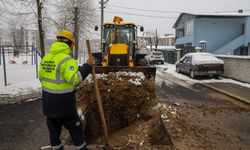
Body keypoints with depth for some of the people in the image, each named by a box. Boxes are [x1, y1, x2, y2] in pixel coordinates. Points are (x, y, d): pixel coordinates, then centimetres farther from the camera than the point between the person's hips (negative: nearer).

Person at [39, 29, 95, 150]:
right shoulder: (66, 59, -19)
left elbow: (41, 77, 15)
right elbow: (74, 79, -28)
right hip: (63, 103, -7)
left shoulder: (46, 58, 7)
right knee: (75, 128, 10)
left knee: (54, 128, 20)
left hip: (48, 102, 7)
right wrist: (87, 66, -22)